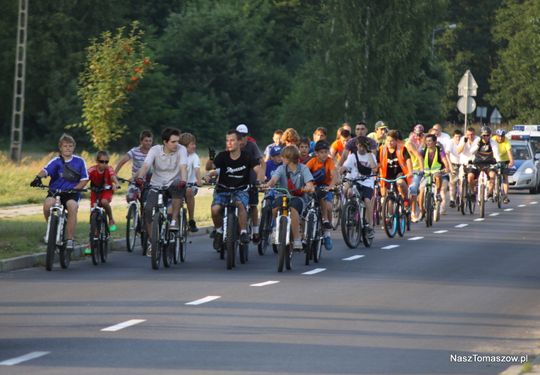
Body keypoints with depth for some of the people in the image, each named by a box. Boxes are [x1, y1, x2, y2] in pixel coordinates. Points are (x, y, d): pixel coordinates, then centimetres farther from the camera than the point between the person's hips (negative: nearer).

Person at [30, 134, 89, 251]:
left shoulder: (79, 161, 2)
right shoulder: (56, 161, -2)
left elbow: (84, 180, 2)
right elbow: (45, 170, -19)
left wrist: (74, 189, -14)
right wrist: (38, 177, -41)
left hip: (72, 193, 0)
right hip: (55, 191, 0)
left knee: (72, 206, -32)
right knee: (48, 203, -31)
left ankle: (70, 239, -22)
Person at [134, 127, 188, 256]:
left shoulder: (181, 150, -9)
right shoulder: (155, 150, -8)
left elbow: (183, 167, -25)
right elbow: (146, 165, -22)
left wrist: (183, 180, -45)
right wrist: (139, 177, -43)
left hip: (173, 184, -1)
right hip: (157, 185, 1)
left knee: (178, 186, -38)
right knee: (148, 209, -21)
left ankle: (174, 219, -25)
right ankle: (152, 242, -3)